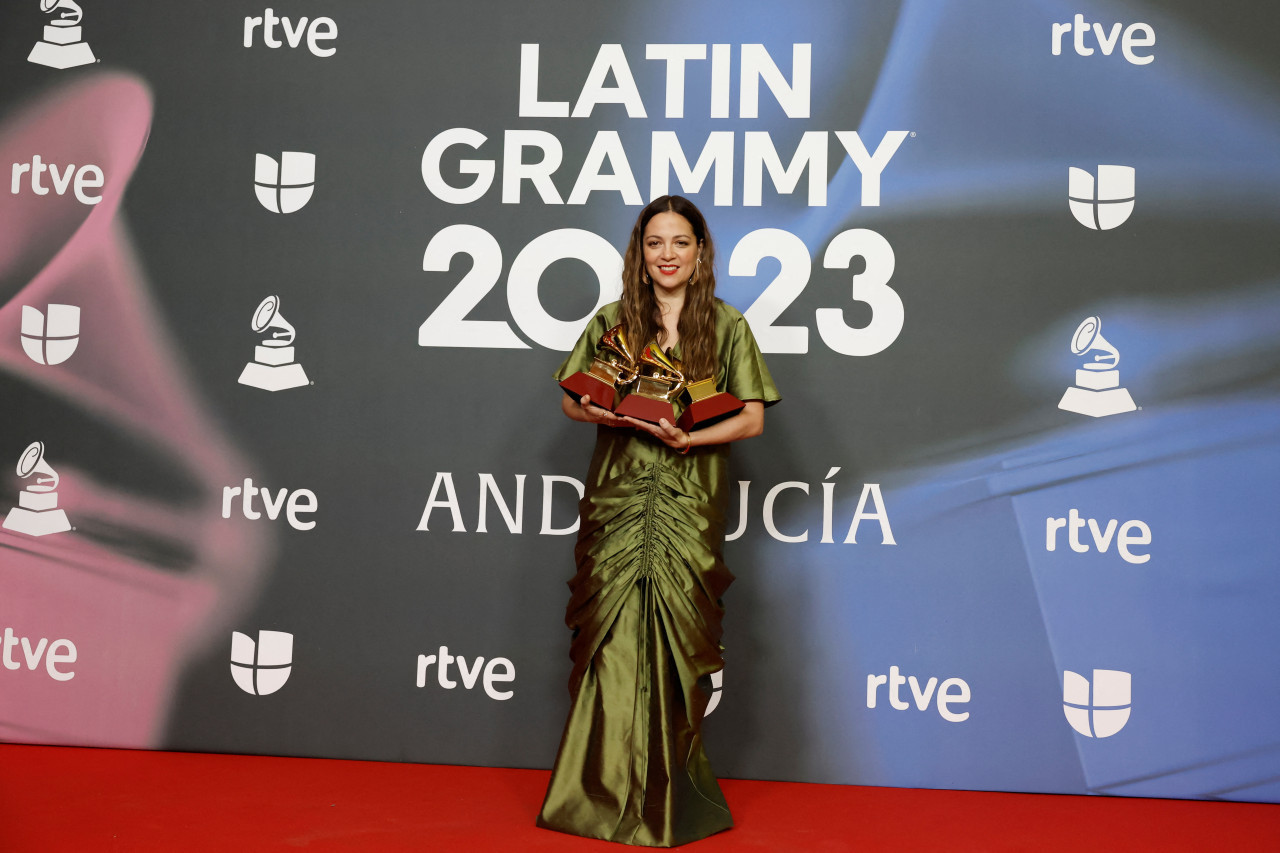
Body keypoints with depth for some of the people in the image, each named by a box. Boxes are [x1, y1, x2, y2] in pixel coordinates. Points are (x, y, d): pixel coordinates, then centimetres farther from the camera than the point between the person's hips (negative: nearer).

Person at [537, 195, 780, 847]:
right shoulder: (611, 321, 10)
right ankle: (606, 789, 13)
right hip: (615, 499, 2)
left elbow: (752, 418, 1)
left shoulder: (727, 327, 4)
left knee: (675, 643, 0)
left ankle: (669, 795, 13)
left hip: (688, 505, -1)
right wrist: (607, 414, -9)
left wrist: (689, 437, -15)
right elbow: (571, 401, 12)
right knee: (611, 639, 1)